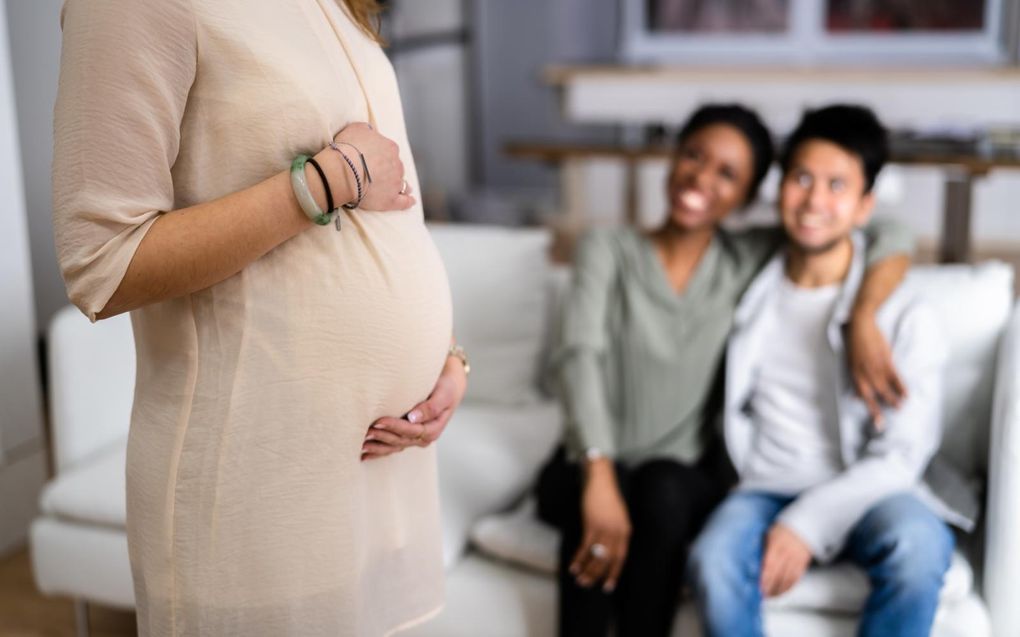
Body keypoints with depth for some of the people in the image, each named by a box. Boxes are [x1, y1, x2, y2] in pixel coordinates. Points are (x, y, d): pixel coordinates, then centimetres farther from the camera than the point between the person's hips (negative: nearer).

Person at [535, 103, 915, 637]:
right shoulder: (607, 250, -1)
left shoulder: (750, 259, 3)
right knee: (596, 512, -34)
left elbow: (890, 237, 0)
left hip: (687, 477, 1)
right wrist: (599, 477, -35)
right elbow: (580, 355, -19)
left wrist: (863, 321, -20)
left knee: (663, 490, -33)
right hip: (589, 467, 0)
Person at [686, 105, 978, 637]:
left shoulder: (905, 317, -3)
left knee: (918, 544, -36)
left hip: (866, 492, -1)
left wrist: (808, 523, -20)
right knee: (714, 560, -32)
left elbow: (901, 455, -8)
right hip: (766, 489, 2)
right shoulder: (750, 291, 7)